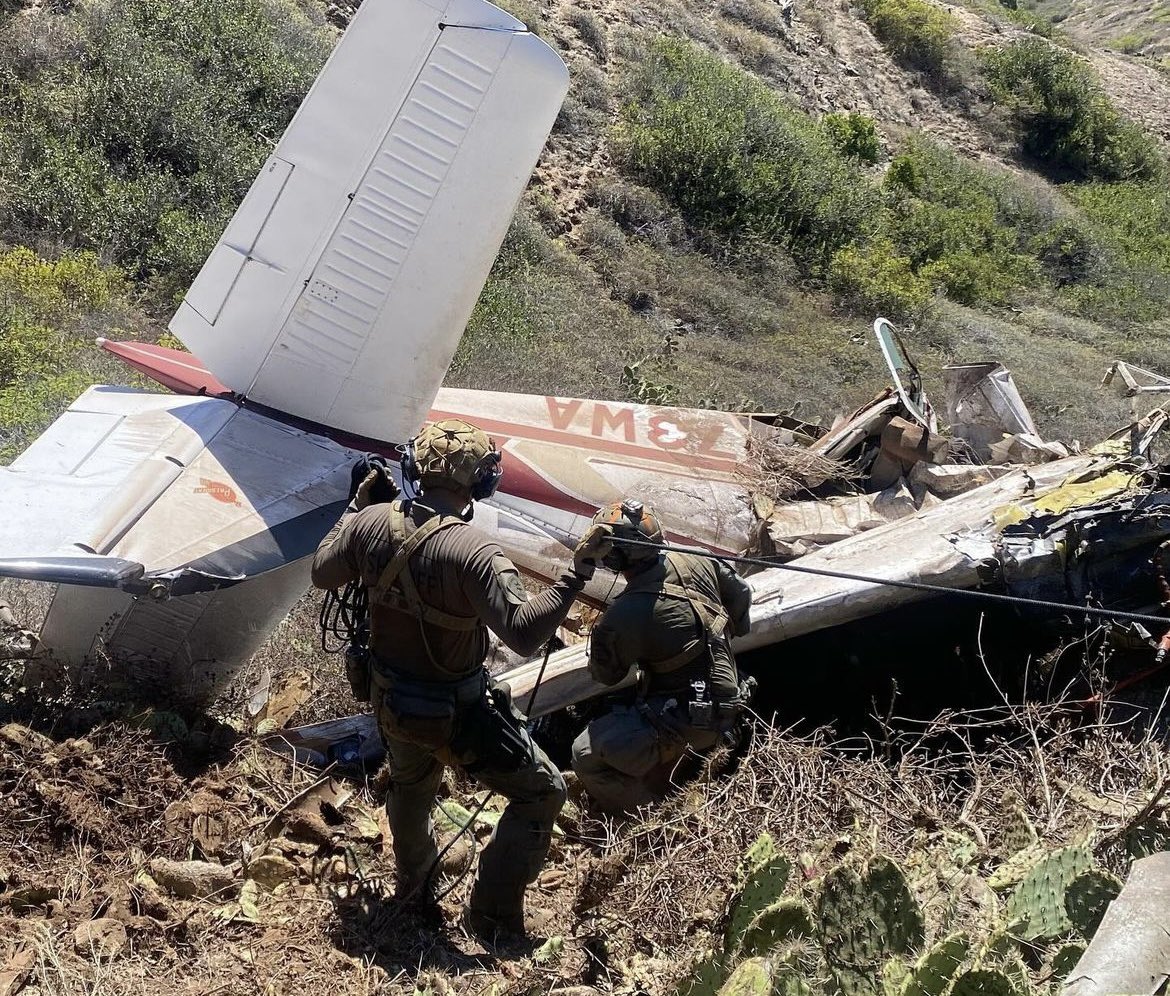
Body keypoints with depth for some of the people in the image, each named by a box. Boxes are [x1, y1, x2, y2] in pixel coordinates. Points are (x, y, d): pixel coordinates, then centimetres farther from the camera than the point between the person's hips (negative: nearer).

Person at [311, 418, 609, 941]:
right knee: (542, 793, 11)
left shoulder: (372, 522, -13)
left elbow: (322, 573, 5)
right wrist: (577, 573, -35)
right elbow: (524, 631, -36)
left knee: (411, 784, 35)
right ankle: (493, 916, 14)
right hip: (457, 715, -6)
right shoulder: (472, 551, -31)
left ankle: (414, 885, 59)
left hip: (391, 701, 7)